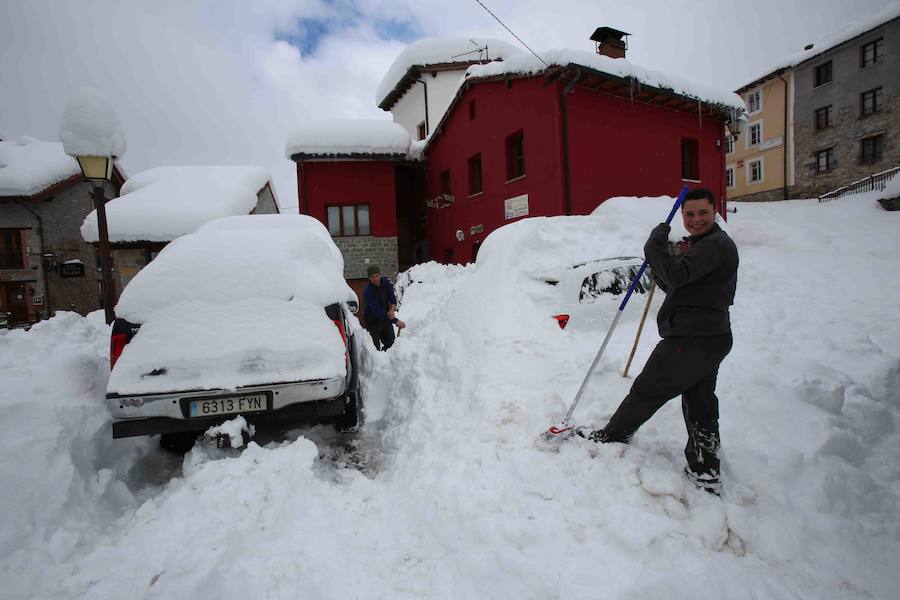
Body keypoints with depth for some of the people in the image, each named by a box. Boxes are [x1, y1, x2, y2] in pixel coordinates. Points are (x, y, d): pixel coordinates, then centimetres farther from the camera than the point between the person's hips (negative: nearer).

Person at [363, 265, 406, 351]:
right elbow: (377, 311, -31)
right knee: (376, 348, -10)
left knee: (390, 343, 10)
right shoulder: (367, 291, -24)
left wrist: (392, 311, -21)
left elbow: (393, 299, 2)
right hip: (373, 322, -6)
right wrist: (396, 321, -36)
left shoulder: (386, 282, -5)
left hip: (386, 319, 6)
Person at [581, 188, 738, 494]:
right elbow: (675, 286, 19)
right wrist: (662, 262, 3)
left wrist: (656, 244, -17)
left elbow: (677, 275, -28)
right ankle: (706, 472, 21)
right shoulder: (703, 245, 21)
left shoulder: (716, 244, -12)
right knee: (700, 404, 13)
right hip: (711, 339, 11)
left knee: (647, 391, 2)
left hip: (691, 340, -10)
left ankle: (610, 438, 17)